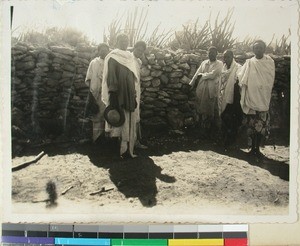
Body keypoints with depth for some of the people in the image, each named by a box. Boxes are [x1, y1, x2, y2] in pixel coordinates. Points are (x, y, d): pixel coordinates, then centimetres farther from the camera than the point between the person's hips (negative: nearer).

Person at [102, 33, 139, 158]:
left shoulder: (130, 57, 17)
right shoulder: (112, 57, -5)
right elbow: (110, 79, -12)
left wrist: (134, 94, 15)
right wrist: (113, 94, -20)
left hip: (129, 95, 7)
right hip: (118, 95, -7)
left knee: (129, 122, 7)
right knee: (120, 121, -6)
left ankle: (128, 149, 14)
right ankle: (123, 149, 0)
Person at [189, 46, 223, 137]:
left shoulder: (219, 64, -3)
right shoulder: (204, 63, 13)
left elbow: (212, 75, -14)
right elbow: (197, 74, 15)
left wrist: (202, 75, -1)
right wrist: (191, 84, 12)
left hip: (211, 90, -4)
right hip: (201, 89, 4)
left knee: (210, 110, 4)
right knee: (201, 109, 9)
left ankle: (209, 130, 17)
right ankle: (202, 127, 23)